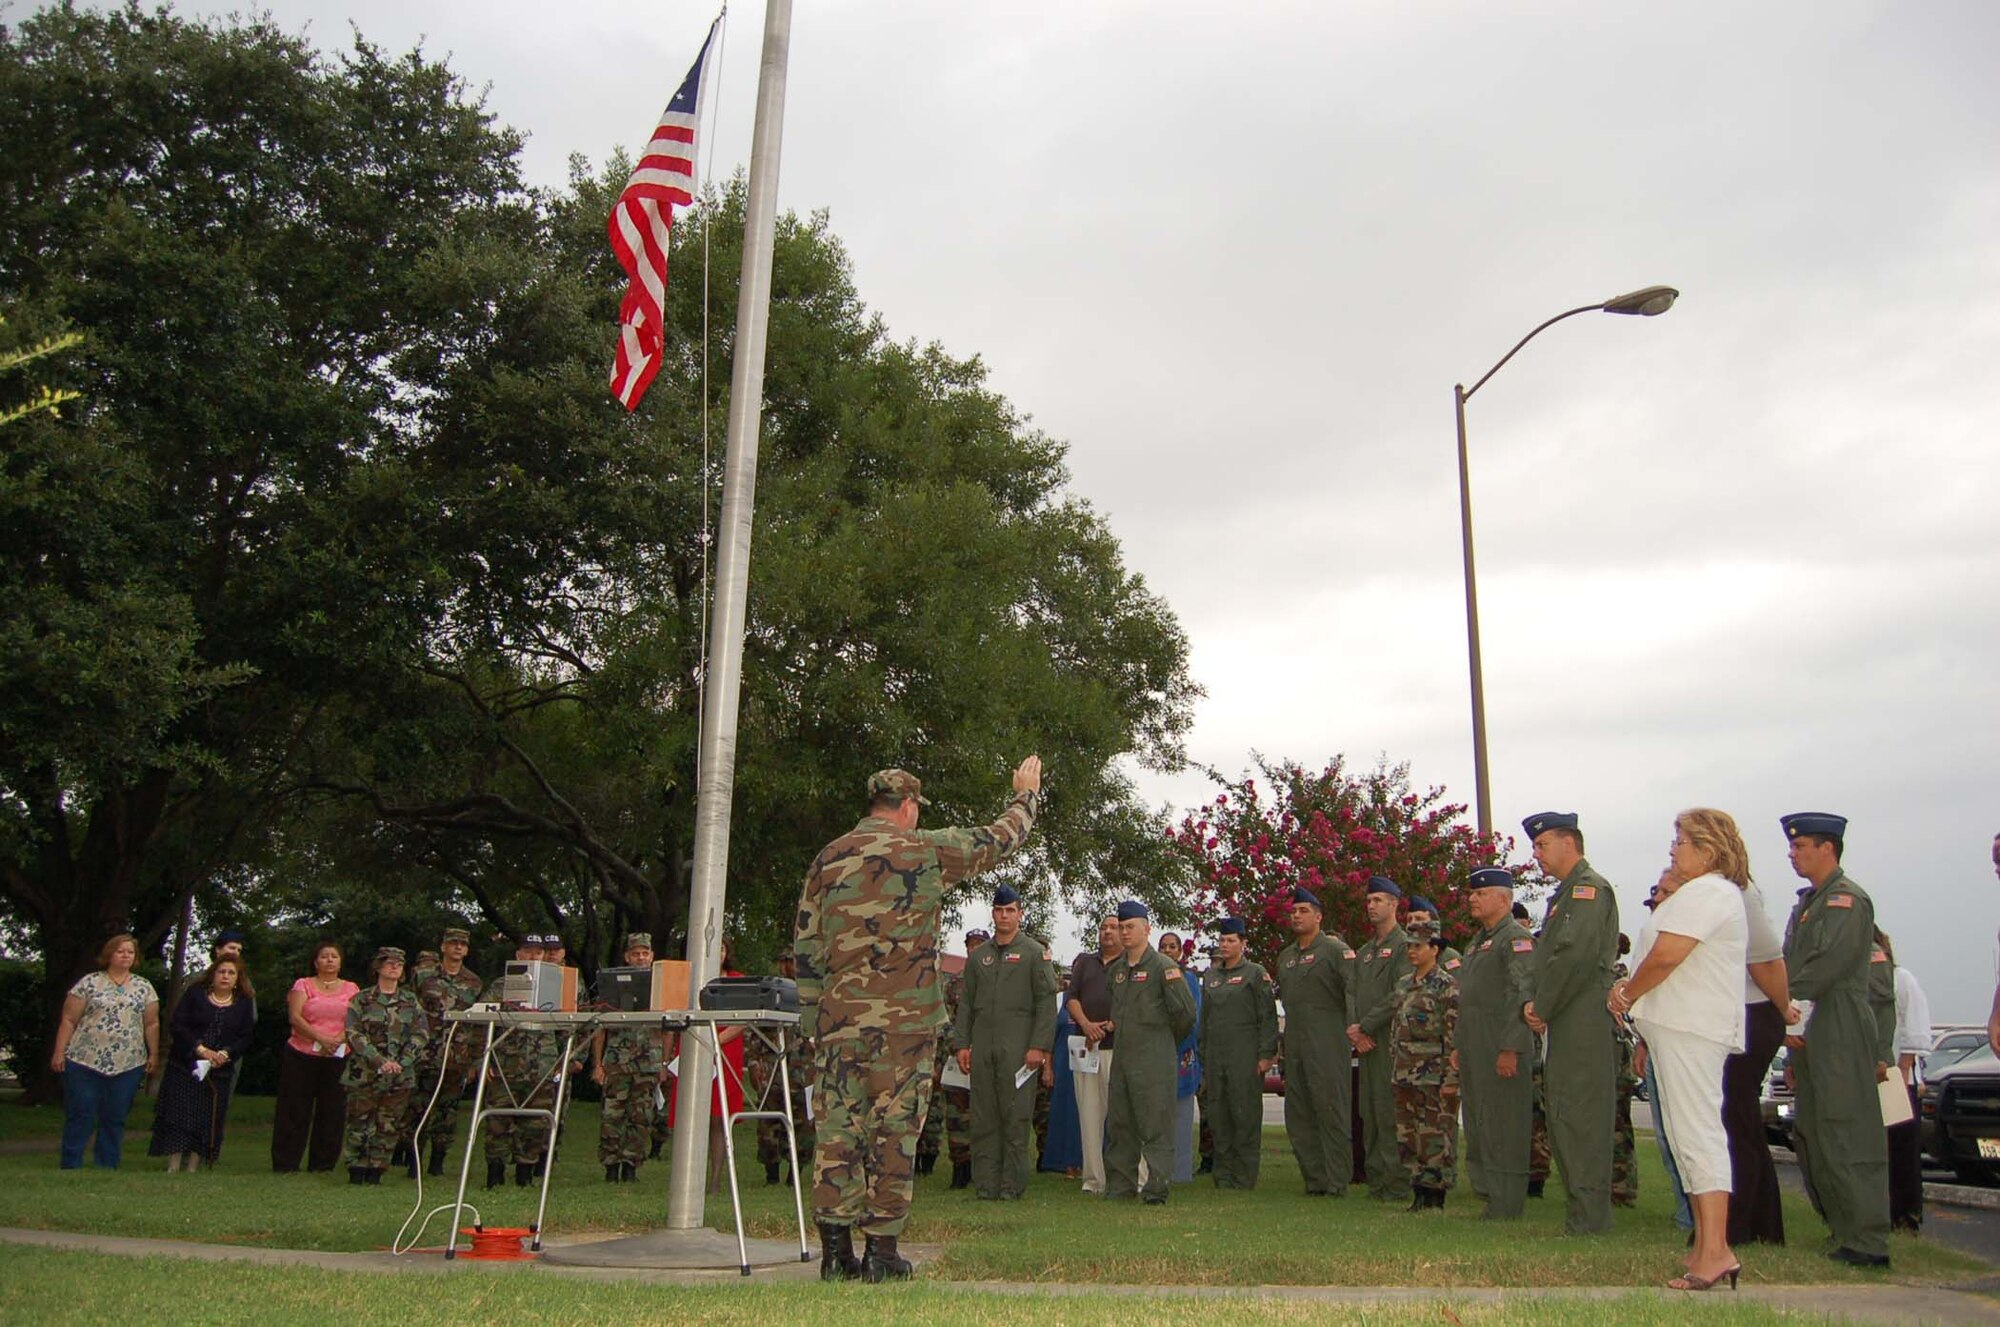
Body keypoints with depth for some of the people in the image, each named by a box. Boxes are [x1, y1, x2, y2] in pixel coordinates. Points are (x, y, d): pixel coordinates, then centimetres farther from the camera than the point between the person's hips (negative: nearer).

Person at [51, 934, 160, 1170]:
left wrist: (153, 1054, 6)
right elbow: (68, 1020, 1)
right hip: (85, 1062, -2)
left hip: (128, 1065, 2)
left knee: (115, 1120, 5)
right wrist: (59, 1052, -5)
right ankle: (71, 1168, 6)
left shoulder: (144, 987, 11)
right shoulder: (89, 982, 2)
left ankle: (107, 1169, 12)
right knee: (80, 1117, -1)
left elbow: (152, 1024, 11)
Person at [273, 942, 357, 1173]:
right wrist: (321, 1039, -19)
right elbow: (295, 1017, -7)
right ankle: (285, 1164, 9)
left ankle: (322, 1164, 10)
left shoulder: (351, 989, 12)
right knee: (294, 1111, 1)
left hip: (338, 1058, 2)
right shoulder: (303, 985, 7)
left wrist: (339, 1039, -17)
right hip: (301, 1056, -1)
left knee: (332, 1111, 2)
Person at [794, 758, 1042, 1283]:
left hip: (839, 1018, 4)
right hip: (905, 1019, -3)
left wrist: (813, 1016, 17)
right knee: (894, 1131, 2)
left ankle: (835, 1251, 8)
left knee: (838, 1128, 6)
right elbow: (999, 841, 11)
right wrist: (1027, 794, 29)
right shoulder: (927, 850, -2)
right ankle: (882, 1252, 6)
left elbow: (805, 944, 10)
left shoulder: (828, 858, 9)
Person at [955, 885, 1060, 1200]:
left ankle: (1012, 1184, 3)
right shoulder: (978, 956, 16)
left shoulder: (1035, 952, 3)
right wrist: (962, 1044, 7)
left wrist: (1039, 1046, -12)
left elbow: (1047, 1002, -4)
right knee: (983, 1118, 5)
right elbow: (966, 1004, 16)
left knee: (1016, 1117, -3)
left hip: (1018, 1049, -4)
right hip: (982, 1047, 4)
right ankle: (985, 1184, 10)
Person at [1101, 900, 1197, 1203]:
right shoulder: (1116, 970, 15)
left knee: (1156, 1125, -5)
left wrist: (1164, 1041, 5)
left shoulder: (1163, 966, -7)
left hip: (1153, 1061, -7)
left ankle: (1156, 1188, -3)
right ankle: (1120, 1185, 17)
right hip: (1120, 1058, 7)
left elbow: (1186, 1012, -5)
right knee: (1119, 1124, 9)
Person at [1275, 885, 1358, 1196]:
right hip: (1295, 1045, 8)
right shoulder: (1285, 956, 18)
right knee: (1298, 1115, 8)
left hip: (1327, 1043, -7)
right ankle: (1314, 1179, 15)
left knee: (1332, 1111, -6)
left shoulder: (1335, 949, -4)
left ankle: (1336, 1181, 0)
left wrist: (1354, 1029, -28)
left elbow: (1353, 989, -15)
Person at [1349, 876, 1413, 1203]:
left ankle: (1397, 1185, -5)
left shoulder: (1404, 945, -4)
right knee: (1369, 1114, 8)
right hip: (1365, 1043, 8)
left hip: (1392, 1041, -8)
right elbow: (1352, 994, 17)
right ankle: (1376, 1181, 14)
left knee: (1390, 1113, -9)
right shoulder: (1364, 952, 21)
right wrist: (1353, 1030, -1)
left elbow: (1399, 995, -14)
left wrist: (1365, 1026, -13)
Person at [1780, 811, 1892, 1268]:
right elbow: (1790, 964, 19)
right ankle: (1844, 1229, 20)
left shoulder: (1847, 899, -8)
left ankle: (1867, 1242, -6)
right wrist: (1790, 1019, 9)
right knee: (1811, 1136, 12)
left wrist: (1794, 1010, -15)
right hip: (1809, 1035, 10)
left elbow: (1830, 962, -19)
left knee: (1846, 1136, -9)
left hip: (1840, 1035, -10)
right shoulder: (1807, 901, 21)